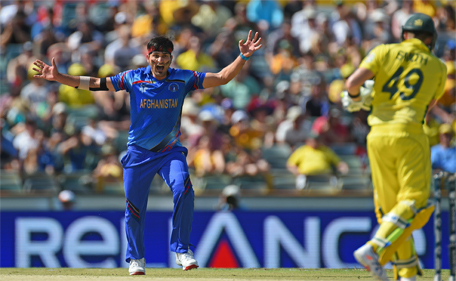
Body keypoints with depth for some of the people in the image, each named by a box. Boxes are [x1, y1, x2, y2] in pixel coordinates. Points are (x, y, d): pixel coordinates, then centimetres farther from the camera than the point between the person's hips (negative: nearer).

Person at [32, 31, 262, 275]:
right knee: (134, 208, 3)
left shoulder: (183, 79, -3)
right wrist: (58, 77, -15)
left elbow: (222, 78, -5)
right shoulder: (133, 79, -4)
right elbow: (95, 84, -6)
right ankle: (136, 258, 26)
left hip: (170, 151, 0)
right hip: (139, 153, 0)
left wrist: (243, 57, -18)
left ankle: (181, 250, -14)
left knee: (183, 190, -26)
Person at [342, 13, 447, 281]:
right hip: (408, 134, -3)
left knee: (390, 207, 8)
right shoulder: (437, 67, 10)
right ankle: (375, 251, -24)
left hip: (378, 136, 3)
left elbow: (353, 82, -3)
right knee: (415, 201, -4)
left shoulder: (385, 52, 9)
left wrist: (355, 98, 17)